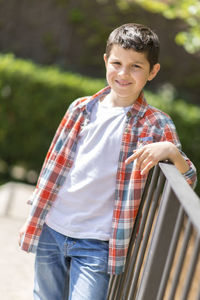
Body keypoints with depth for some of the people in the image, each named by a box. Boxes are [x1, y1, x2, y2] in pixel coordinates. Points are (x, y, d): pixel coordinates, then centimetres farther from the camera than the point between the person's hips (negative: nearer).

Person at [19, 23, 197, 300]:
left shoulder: (156, 126, -4)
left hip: (97, 243, -3)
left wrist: (171, 150, -27)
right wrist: (33, 219, 16)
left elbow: (188, 181, -6)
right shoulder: (81, 109, 5)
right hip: (50, 230, 4)